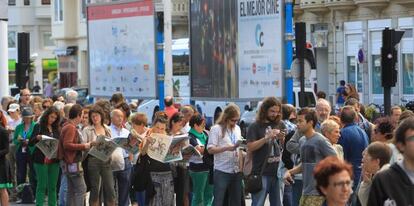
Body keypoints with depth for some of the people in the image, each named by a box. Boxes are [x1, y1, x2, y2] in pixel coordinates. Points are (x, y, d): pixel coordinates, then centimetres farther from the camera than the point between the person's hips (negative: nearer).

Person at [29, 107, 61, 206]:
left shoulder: (56, 129, 12)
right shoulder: (38, 127, 1)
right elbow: (30, 143, -3)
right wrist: (37, 137, -22)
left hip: (54, 160, 4)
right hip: (41, 160, -4)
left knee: (53, 186, 6)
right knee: (42, 186, -4)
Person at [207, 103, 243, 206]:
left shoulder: (237, 128, 13)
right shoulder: (216, 129, -7)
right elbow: (210, 149, -13)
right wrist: (227, 148, -25)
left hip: (236, 171, 6)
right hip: (222, 171, -6)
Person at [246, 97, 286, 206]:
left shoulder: (280, 125, 10)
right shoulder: (255, 126, -1)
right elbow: (250, 147, -12)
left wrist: (282, 139, -7)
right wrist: (267, 138, -20)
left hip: (278, 171, 4)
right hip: (261, 173, -4)